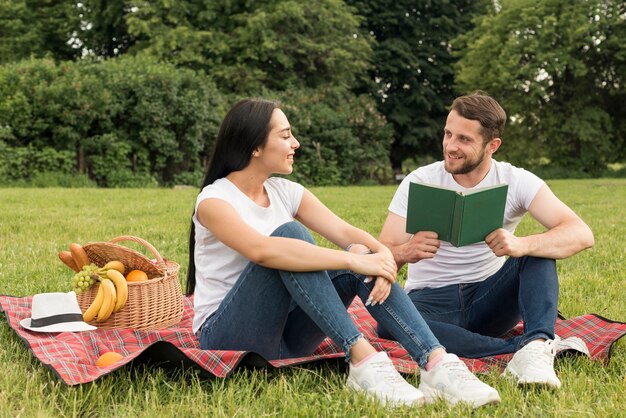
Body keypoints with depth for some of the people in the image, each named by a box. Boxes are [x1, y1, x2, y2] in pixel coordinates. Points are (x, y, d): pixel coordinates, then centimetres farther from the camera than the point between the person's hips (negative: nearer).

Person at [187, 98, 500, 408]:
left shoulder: (286, 192, 6)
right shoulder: (214, 200, -14)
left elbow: (343, 231, -6)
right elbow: (262, 249, -34)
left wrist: (382, 253, -29)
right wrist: (353, 260, -36)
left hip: (283, 334, 6)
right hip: (226, 336, -6)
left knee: (364, 256, -17)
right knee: (289, 233, -29)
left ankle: (437, 363, -31)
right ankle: (362, 359, -35)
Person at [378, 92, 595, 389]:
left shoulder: (516, 181, -8)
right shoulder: (419, 182, -8)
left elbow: (581, 234, -21)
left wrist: (522, 245, -41)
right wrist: (404, 252, -38)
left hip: (488, 297, 1)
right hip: (432, 301, -1)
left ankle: (537, 344, -38)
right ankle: (523, 348, -32)